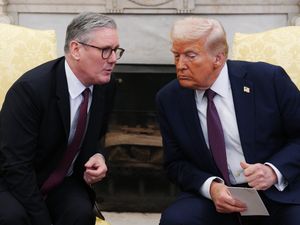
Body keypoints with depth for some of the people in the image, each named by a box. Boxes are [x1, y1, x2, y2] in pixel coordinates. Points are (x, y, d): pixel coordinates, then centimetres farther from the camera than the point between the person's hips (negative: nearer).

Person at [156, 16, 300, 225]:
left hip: (279, 194, -2)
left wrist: (274, 170, -18)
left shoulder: (268, 79, -8)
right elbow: (176, 163, 6)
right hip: (214, 198, 2)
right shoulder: (169, 99, 0)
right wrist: (210, 186, -14)